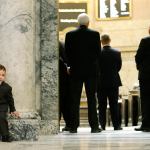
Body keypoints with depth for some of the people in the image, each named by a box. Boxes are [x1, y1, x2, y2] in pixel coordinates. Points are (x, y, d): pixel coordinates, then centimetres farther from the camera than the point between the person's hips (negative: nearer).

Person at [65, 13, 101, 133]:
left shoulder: (70, 35, -1)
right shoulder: (95, 34, -3)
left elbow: (67, 53, 2)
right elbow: (98, 53, -1)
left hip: (75, 70, 1)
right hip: (91, 70, -1)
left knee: (75, 100, 3)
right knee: (91, 99, 3)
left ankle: (74, 126, 1)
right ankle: (94, 126, 1)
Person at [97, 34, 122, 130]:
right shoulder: (117, 52, -3)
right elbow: (119, 66, 5)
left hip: (101, 82, -1)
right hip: (114, 82, 1)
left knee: (102, 105, 4)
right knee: (114, 104, 4)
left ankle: (102, 125, 2)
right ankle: (116, 125, 1)